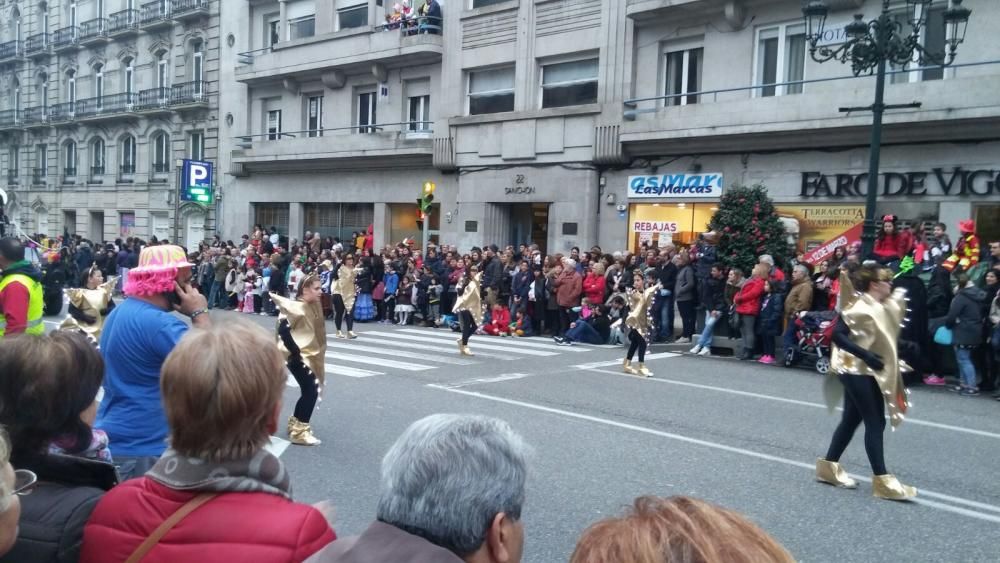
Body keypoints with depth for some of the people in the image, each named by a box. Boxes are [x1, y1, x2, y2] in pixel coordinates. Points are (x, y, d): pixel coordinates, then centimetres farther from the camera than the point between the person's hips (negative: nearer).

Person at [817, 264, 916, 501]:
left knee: (852, 419, 14)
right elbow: (837, 335, -21)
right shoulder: (859, 307, -16)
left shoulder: (882, 306, 9)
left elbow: (885, 339, 14)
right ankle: (882, 480, 0)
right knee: (874, 423, -6)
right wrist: (866, 355, -25)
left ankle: (829, 466, 25)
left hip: (870, 372, 9)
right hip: (856, 371, -9)